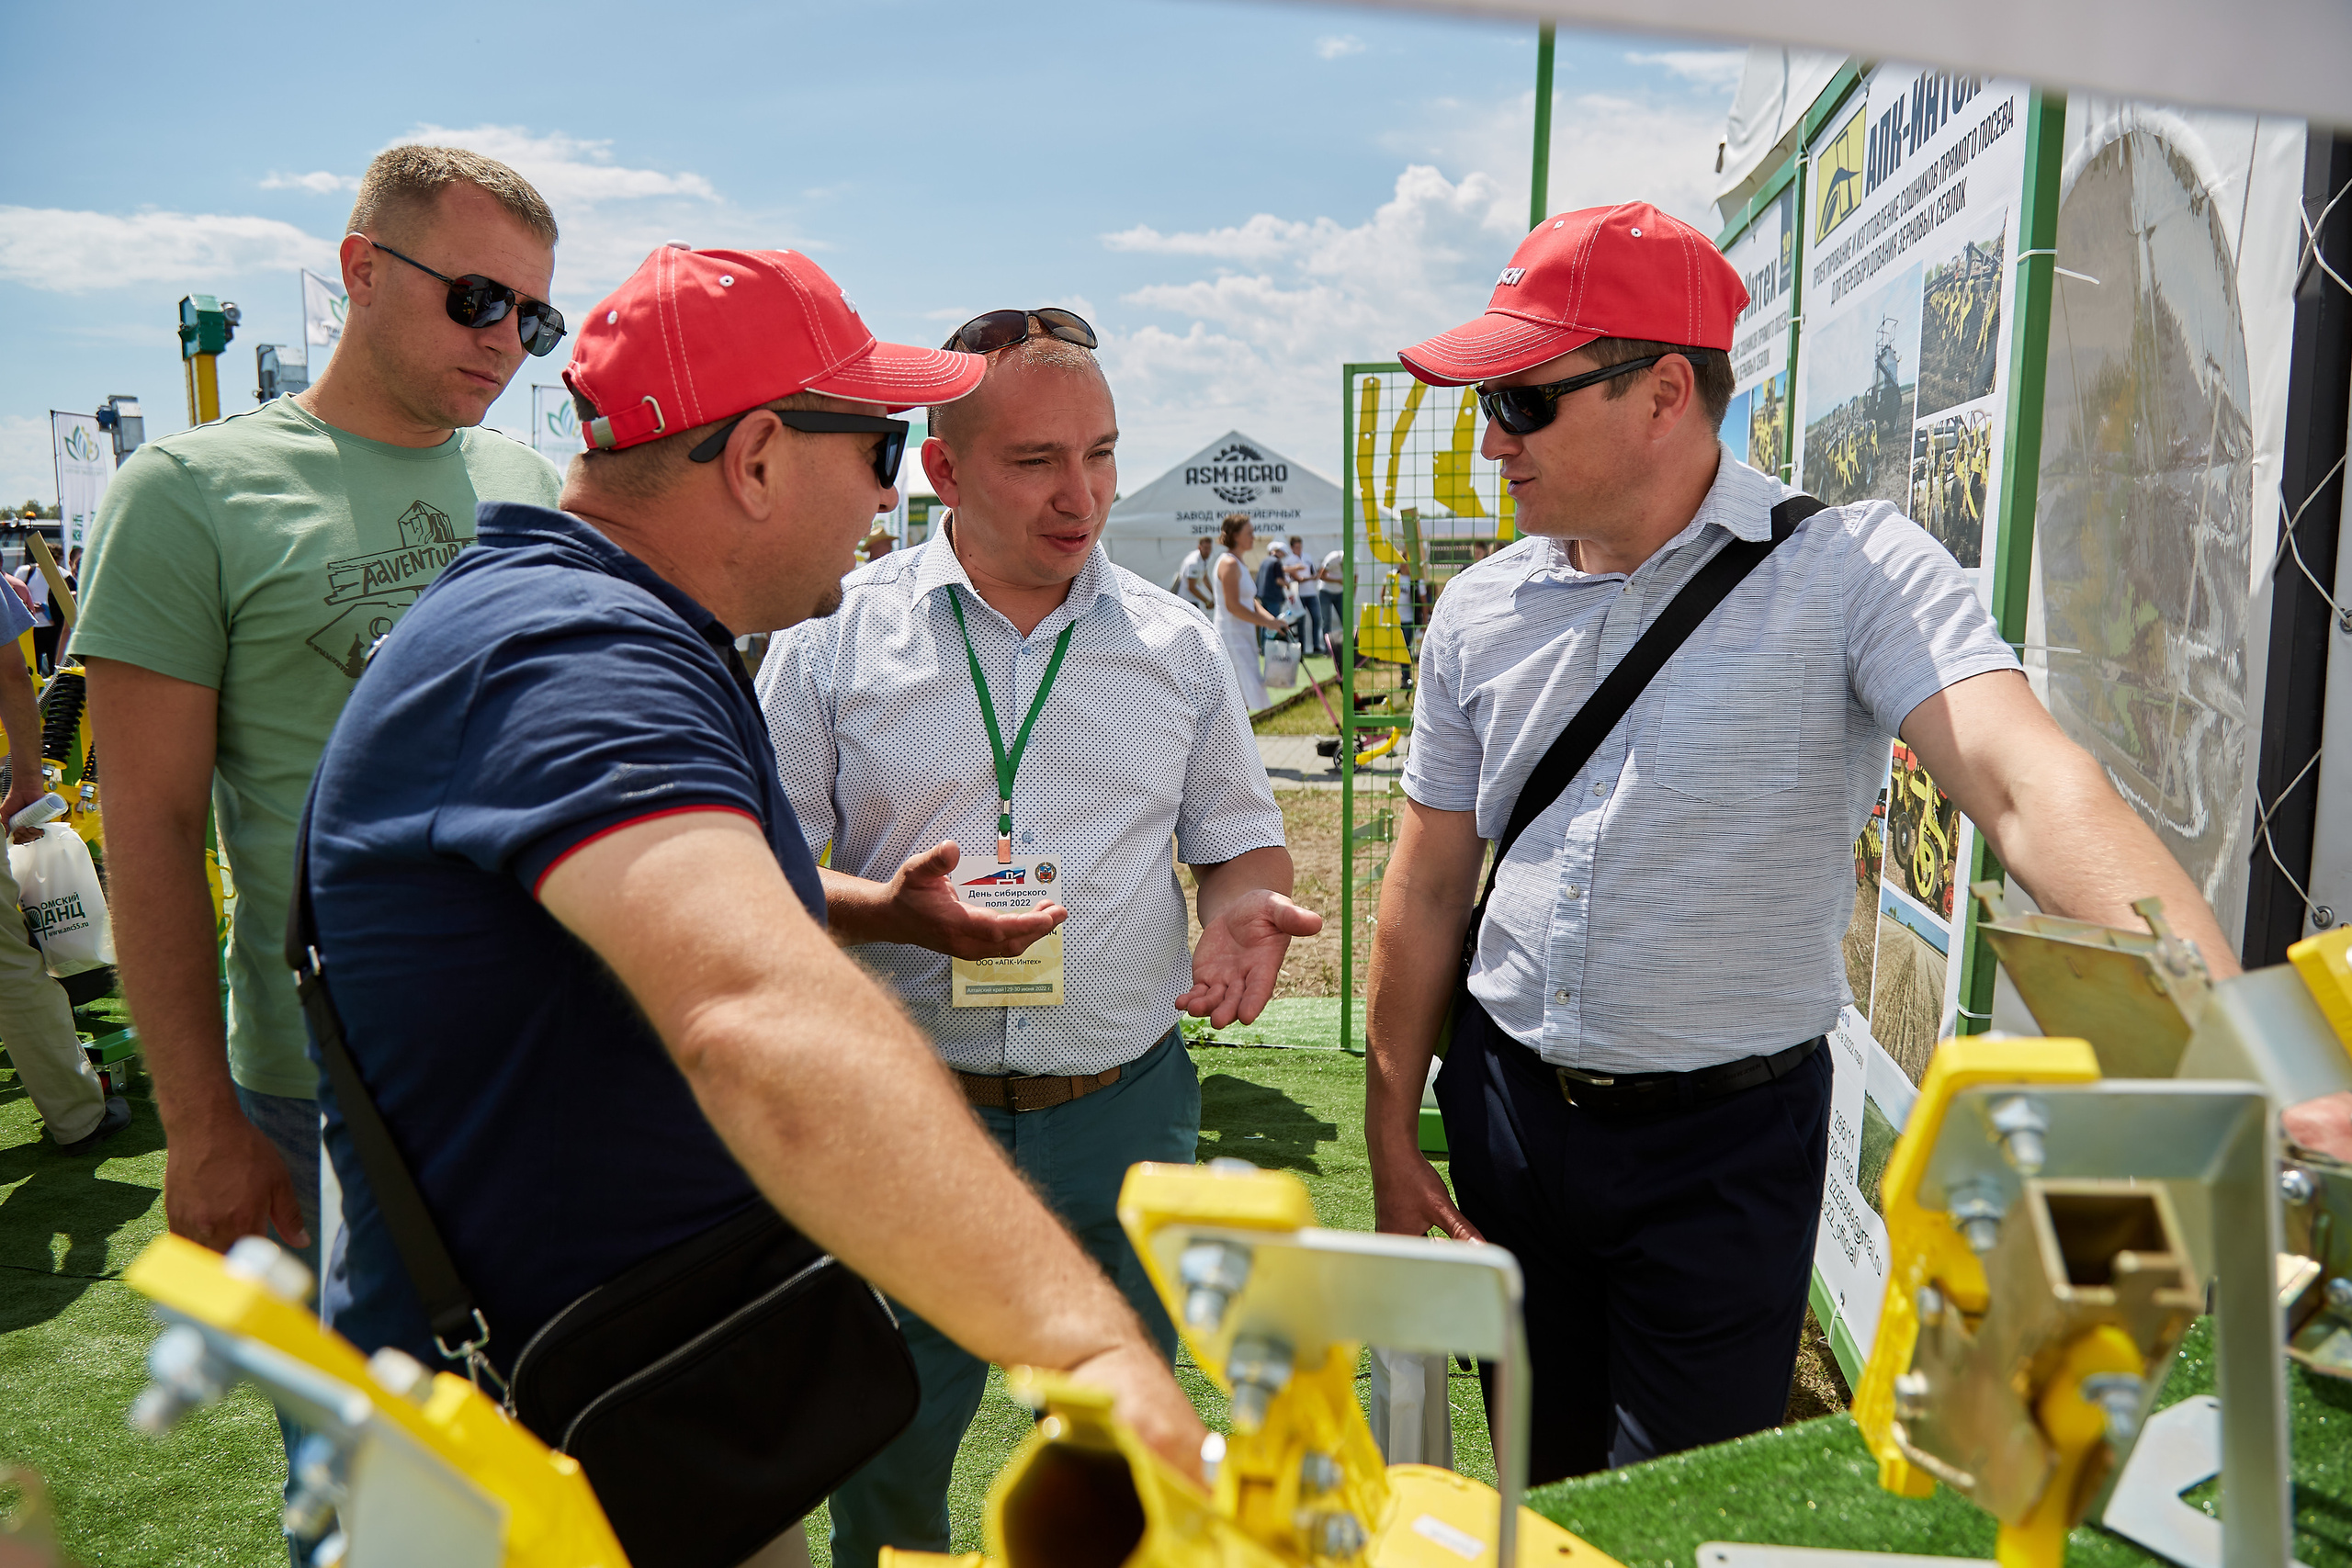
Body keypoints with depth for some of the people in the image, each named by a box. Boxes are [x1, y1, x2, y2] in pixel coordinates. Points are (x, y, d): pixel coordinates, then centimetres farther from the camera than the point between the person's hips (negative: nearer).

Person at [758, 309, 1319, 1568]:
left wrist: (1244, 910, -12)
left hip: (1127, 1106, 2)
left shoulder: (1174, 645, 4)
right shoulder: (835, 635, -3)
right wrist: (889, 911, -22)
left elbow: (1245, 839, 11)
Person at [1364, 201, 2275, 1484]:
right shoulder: (1478, 613, 0)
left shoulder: (1852, 569, -12)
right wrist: (1390, 1143, 7)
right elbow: (1427, 891, 5)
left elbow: (2031, 787, -27)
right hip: (1505, 1114, 4)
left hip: (1725, 1143, -4)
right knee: (1541, 1493, 20)